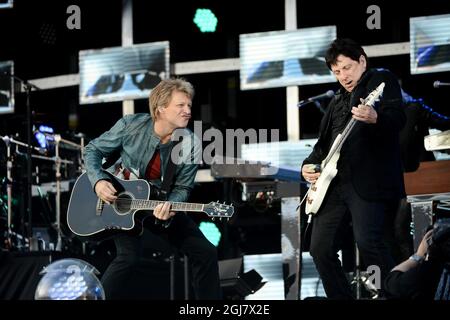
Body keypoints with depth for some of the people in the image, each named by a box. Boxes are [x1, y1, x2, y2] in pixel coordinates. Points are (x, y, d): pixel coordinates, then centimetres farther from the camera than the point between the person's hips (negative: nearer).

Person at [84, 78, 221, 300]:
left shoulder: (189, 145, -13)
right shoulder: (130, 126, -16)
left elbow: (182, 188, -6)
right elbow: (94, 150, -3)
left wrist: (169, 206, -28)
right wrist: (98, 181, -20)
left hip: (161, 206, 3)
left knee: (205, 252, -6)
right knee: (129, 257, -29)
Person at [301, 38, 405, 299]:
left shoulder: (382, 80, 5)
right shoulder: (337, 101, 27)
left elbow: (398, 118, -12)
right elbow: (323, 141, 31)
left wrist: (374, 118, -34)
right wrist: (309, 165, 10)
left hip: (367, 181, -8)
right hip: (332, 183, 8)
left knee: (368, 242, -22)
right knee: (321, 248, 1)